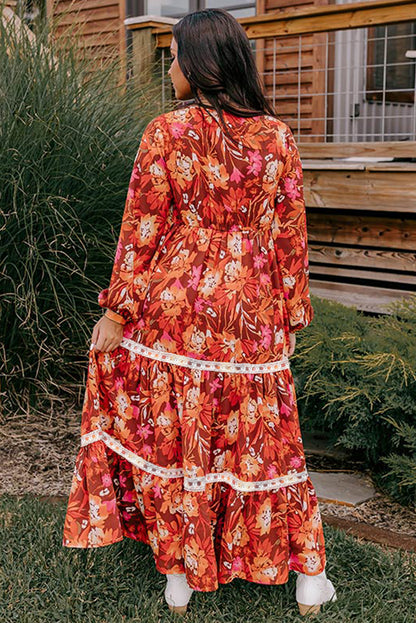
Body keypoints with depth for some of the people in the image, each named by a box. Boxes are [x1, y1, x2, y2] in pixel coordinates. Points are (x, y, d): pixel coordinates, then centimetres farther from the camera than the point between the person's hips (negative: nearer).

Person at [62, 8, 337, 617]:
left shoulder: (167, 132, -9)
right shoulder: (277, 135, 0)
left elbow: (141, 231, -8)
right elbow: (290, 234, 3)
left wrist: (117, 312, 0)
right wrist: (291, 314, 11)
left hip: (173, 308, -2)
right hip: (252, 317, 3)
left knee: (174, 436, 13)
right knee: (261, 439, 14)